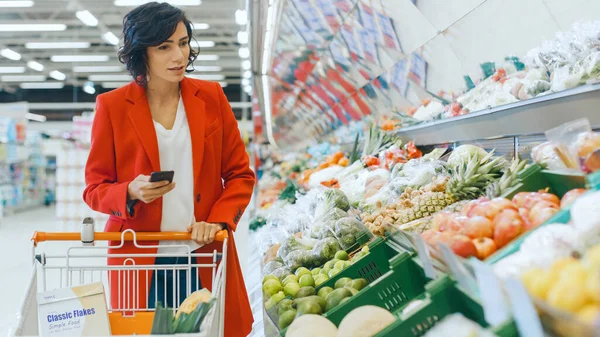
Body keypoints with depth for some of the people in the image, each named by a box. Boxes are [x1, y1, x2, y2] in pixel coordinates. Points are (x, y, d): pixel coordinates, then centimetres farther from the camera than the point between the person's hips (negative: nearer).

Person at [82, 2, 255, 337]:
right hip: (139, 265, -1)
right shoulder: (112, 106, -1)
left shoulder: (211, 96, 4)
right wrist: (131, 193, -17)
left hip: (205, 259, 2)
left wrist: (218, 221, -8)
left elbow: (240, 174, 8)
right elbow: (94, 187, 3)